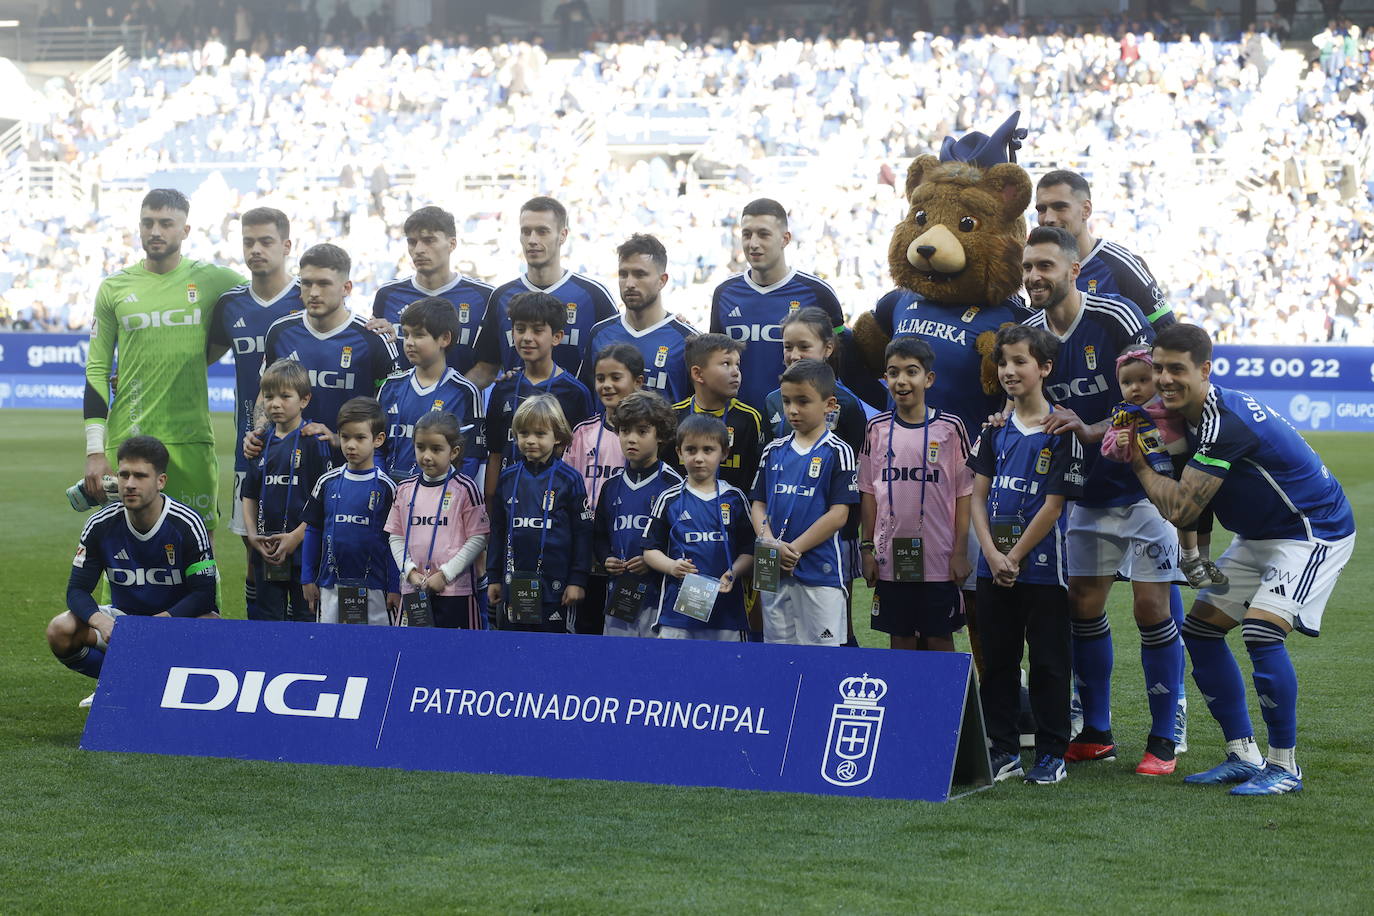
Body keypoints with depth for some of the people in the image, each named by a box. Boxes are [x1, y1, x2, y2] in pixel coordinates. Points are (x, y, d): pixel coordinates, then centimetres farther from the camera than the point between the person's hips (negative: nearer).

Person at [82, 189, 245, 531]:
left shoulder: (211, 280, 3)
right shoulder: (115, 287, 7)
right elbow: (97, 370, 8)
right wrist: (95, 450, 1)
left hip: (192, 441, -1)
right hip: (127, 440, 1)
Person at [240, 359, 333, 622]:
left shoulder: (314, 441, -7)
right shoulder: (261, 443, 10)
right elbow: (250, 495, 14)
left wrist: (296, 536, -17)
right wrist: (252, 534, -1)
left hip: (303, 547, -5)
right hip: (266, 550, 5)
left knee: (305, 618, 1)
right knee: (267, 618, 11)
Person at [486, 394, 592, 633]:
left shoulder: (569, 479, -4)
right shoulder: (508, 479, 7)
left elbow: (582, 532, -2)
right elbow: (497, 530, 13)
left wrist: (578, 580, -7)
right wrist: (493, 577, 11)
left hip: (555, 585, -4)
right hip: (513, 584, 4)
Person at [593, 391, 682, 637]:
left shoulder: (672, 485, -4)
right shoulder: (612, 487, 14)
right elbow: (599, 535, 23)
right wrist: (606, 559, 3)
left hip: (659, 594, -5)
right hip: (618, 595, 5)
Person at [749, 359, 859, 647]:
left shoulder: (837, 453, -4)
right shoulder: (773, 452, 12)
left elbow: (838, 514, -10)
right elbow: (759, 504, 11)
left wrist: (793, 549, -14)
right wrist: (770, 544, -8)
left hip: (821, 572, -5)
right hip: (773, 573, 5)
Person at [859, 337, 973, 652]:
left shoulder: (949, 427, -2)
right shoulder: (877, 428, 5)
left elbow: (964, 493, -1)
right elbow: (868, 493, 9)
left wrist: (960, 552, -5)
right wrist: (867, 548, 4)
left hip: (939, 560, -2)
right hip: (891, 558, 2)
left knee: (939, 639, 4)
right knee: (900, 640, 8)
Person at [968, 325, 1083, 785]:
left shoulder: (1061, 430, -7)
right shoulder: (995, 428, 8)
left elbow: (1054, 505, -10)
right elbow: (978, 496, 6)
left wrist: (1015, 557, -11)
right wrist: (992, 554, -8)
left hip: (1041, 565, -5)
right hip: (993, 567, 5)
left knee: (1048, 662, 1)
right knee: (997, 660, 9)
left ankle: (1051, 755, 7)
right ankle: (1003, 751, 16)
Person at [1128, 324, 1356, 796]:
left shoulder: (1225, 421, -29)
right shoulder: (1191, 413, 0)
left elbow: (1178, 508, -27)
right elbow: (1193, 500, 12)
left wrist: (1139, 464, -13)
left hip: (1314, 531, -10)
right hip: (1260, 536, 10)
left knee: (1262, 630, -26)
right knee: (1200, 629, 7)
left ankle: (1284, 765, -13)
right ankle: (1243, 756, 13)